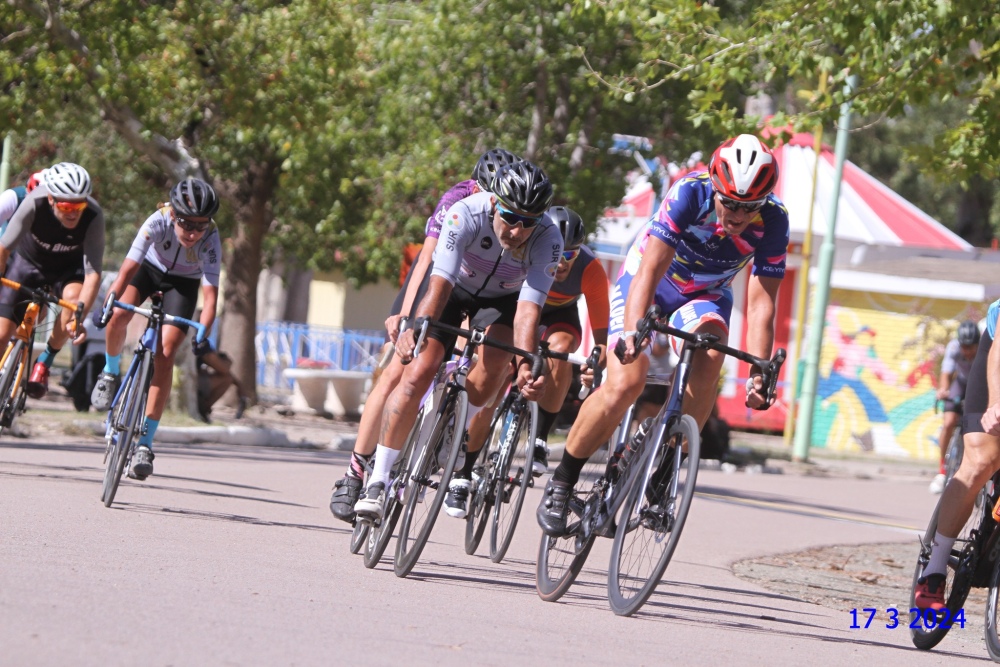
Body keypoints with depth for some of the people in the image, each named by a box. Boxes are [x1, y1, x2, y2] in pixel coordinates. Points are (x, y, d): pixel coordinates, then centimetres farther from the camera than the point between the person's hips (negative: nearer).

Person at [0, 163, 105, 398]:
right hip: (29, 263, 0)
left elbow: (93, 273, -35)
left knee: (73, 297, -33)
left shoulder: (93, 216, -34)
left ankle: (45, 361, -10)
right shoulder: (34, 204, -34)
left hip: (68, 268, 0)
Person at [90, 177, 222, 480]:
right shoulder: (158, 222, -35)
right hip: (151, 267, 1)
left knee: (165, 353, -16)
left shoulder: (210, 240, -34)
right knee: (118, 316, -27)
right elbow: (128, 269, -39)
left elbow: (210, 293, -39)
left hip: (184, 282, -1)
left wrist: (203, 334, -53)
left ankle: (144, 444, -13)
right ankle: (111, 372, 8)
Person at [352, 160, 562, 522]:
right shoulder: (466, 215, -35)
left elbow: (529, 307, -39)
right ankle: (378, 481, -14)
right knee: (418, 373, -19)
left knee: (493, 364, -26)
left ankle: (461, 469, -8)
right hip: (455, 289, -1)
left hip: (502, 300, 1)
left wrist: (526, 366, -54)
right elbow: (441, 281, -43)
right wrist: (415, 327, -58)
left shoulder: (547, 240, -32)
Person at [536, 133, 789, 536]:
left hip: (706, 295, 2)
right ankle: (560, 484, -2)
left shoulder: (772, 220, -24)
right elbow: (651, 269, -38)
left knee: (709, 357, -30)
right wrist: (632, 329, -53)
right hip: (647, 283, -2)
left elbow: (760, 303, -24)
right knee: (626, 384, -21)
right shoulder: (690, 193, -32)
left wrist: (759, 374, -34)